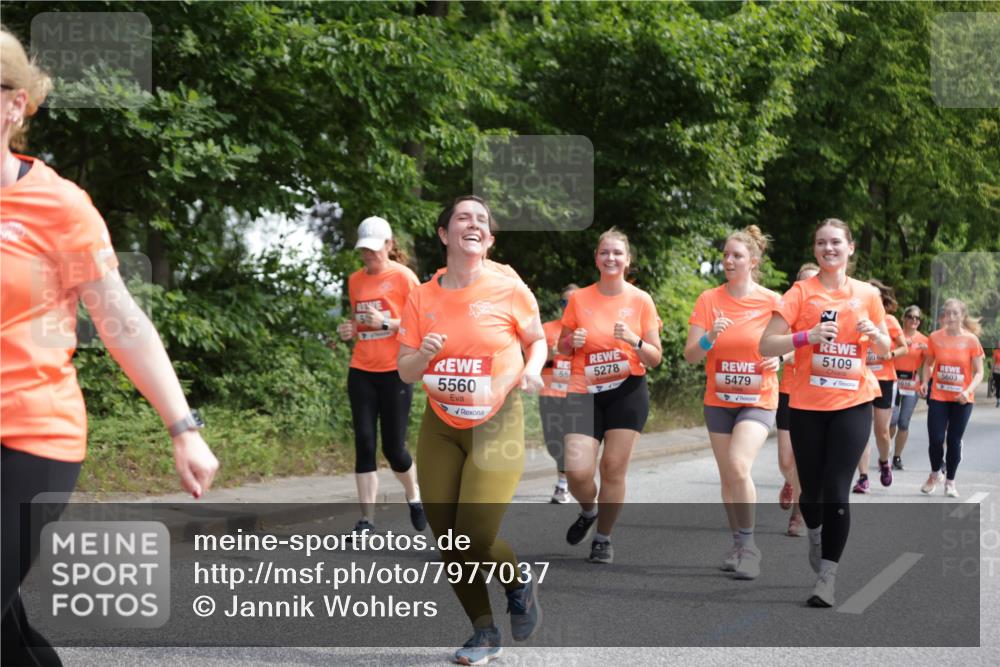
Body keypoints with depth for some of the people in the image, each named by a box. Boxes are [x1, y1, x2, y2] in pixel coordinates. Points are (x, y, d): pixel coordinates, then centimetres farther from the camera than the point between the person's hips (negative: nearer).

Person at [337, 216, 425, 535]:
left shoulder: (403, 276, -6)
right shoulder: (355, 280, 11)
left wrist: (386, 322, -20)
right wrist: (350, 330, 2)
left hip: (394, 371, -4)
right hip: (361, 372, 4)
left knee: (393, 447, -2)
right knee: (364, 443, -3)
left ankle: (413, 496, 28)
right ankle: (367, 519, -1)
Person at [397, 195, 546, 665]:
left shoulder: (509, 290, -8)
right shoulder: (421, 298, -1)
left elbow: (537, 341, 8)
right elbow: (404, 372, 3)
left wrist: (532, 369, -13)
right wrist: (422, 355, -19)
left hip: (497, 424, -3)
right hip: (440, 427, 4)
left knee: (475, 537, -14)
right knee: (447, 540, 3)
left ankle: (520, 579, 20)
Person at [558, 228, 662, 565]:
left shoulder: (641, 300, -1)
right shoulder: (579, 299, 1)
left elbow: (655, 358, 1)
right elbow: (561, 347, 12)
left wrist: (634, 341, -18)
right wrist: (571, 342, -11)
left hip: (628, 392, 0)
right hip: (585, 392, 0)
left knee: (614, 469, -2)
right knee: (577, 471, -13)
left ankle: (603, 538, 19)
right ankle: (588, 511, 22)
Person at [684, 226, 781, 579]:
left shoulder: (772, 302, -7)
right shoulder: (709, 300, -2)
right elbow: (690, 354, -4)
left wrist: (778, 359, -16)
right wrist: (709, 337, -24)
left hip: (758, 400, -3)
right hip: (718, 400, 3)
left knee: (739, 466, -22)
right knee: (727, 477, 8)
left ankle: (748, 543, -8)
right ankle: (739, 543, 24)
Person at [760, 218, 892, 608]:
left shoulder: (867, 294, 4)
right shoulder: (801, 292, -2)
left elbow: (885, 349, 15)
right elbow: (766, 346, -7)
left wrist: (875, 334, -7)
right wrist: (808, 335, -22)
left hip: (852, 403, 0)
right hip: (807, 405, 0)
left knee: (836, 491, -9)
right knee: (811, 489, 9)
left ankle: (827, 577, -1)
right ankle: (816, 536, 43)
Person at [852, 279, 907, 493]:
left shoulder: (889, 321, -1)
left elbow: (904, 348, 6)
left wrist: (890, 355, -13)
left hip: (884, 381, 0)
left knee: (882, 431, 6)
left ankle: (884, 462, 36)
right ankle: (863, 477, 0)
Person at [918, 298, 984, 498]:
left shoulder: (971, 339, -8)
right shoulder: (935, 337, -3)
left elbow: (978, 372, -4)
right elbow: (929, 363, 12)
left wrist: (968, 391, -21)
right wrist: (925, 382, -6)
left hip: (961, 399, -1)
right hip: (938, 397, 1)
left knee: (954, 440, 4)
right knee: (935, 439, -7)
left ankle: (950, 481, 22)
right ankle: (935, 474, 21)